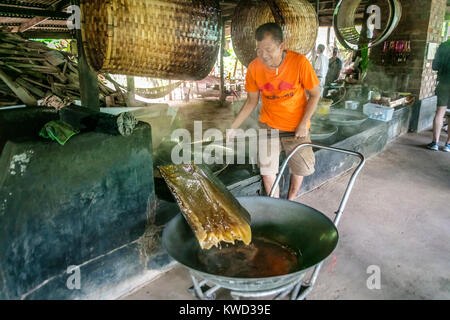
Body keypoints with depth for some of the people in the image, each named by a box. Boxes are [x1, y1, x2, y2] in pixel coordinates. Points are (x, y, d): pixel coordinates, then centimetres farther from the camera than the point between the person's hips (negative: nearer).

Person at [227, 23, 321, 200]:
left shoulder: (300, 62, -21)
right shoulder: (254, 68, -12)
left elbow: (315, 94, -9)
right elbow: (252, 101, 0)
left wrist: (303, 124, -16)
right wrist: (234, 127, -5)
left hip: (296, 127, -2)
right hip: (268, 124, 2)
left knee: (299, 168, 8)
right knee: (267, 168, 1)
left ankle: (290, 203, 34)